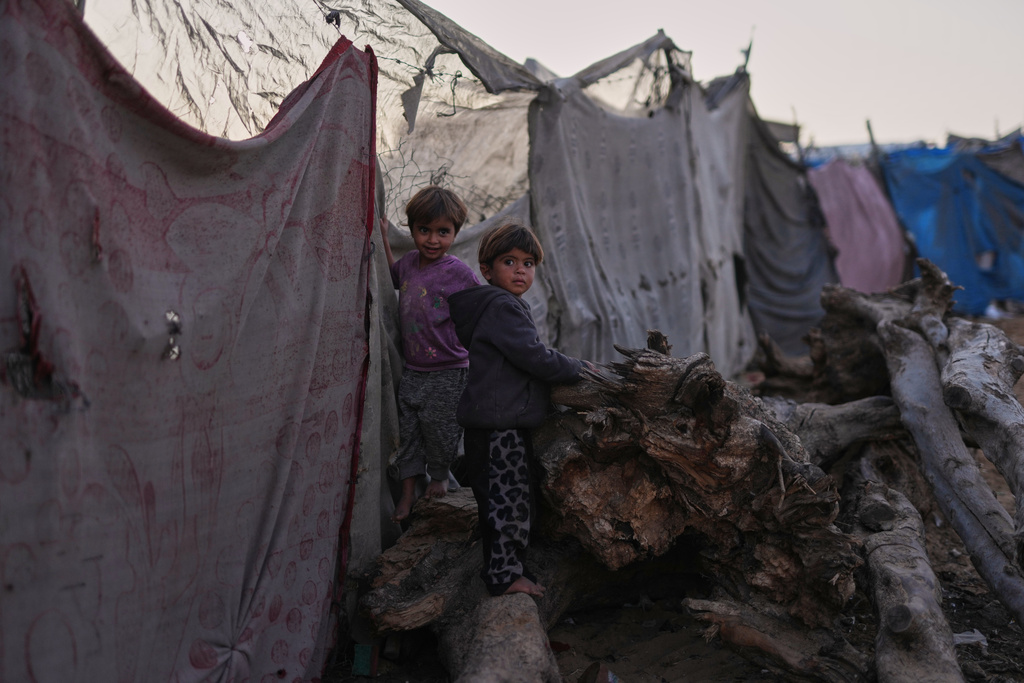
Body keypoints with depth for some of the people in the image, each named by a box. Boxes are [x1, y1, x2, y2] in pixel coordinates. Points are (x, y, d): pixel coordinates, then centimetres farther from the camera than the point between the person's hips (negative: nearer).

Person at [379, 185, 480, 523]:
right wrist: (382, 238, 15)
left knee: (438, 430, 8)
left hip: (446, 374, -5)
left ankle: (439, 476, 35)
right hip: (410, 370, 5)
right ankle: (408, 492, 25)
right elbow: (392, 276, 25)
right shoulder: (410, 262, 1)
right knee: (408, 431, 12)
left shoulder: (459, 273, -16)